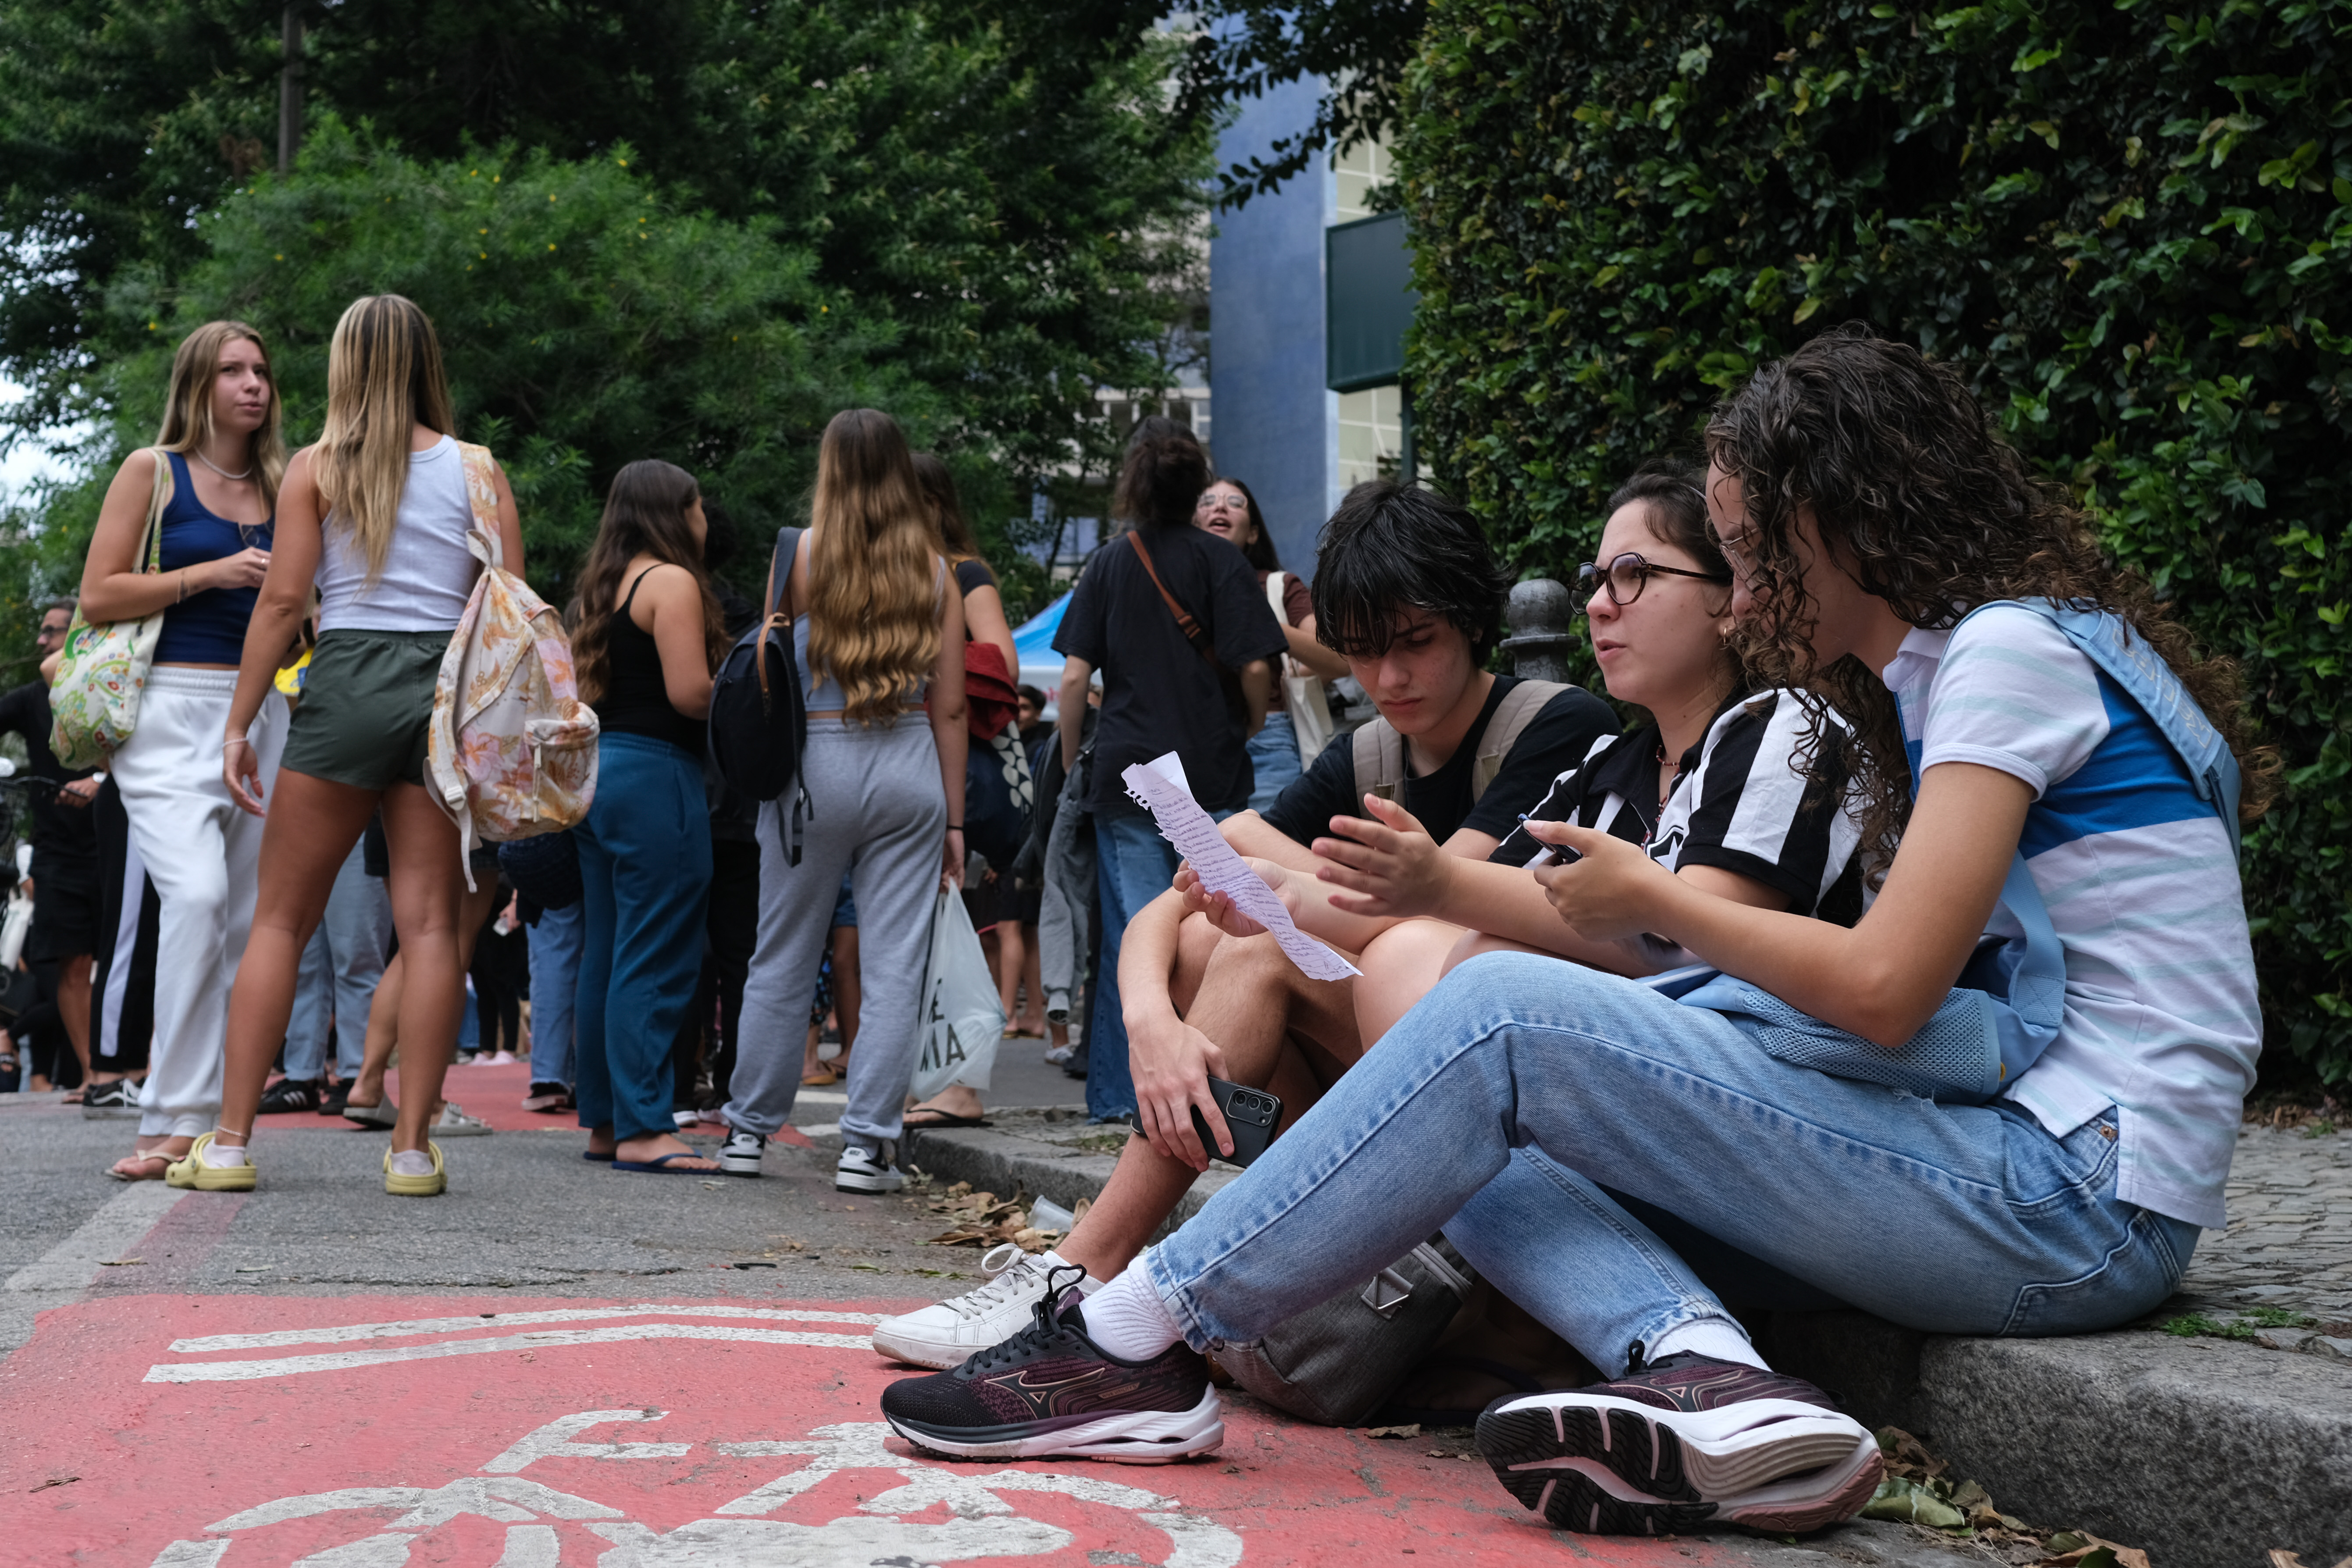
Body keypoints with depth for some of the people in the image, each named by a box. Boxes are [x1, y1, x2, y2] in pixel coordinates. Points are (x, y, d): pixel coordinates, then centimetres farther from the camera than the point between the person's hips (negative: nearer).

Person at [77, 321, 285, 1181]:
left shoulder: (280, 488, 17)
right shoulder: (152, 472, 3)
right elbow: (98, 596, -4)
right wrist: (210, 574, -11)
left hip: (259, 713, 5)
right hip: (173, 707, -5)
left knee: (245, 918, 3)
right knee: (198, 894, -22)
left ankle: (216, 1117, 9)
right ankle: (177, 1116, -19)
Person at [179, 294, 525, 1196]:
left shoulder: (315, 468, 5)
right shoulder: (478, 470, 9)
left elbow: (283, 600, -1)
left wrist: (239, 724, 2)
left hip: (347, 683, -1)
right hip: (450, 690, 1)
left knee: (281, 920, 6)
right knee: (429, 922, 1)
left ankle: (230, 1142, 5)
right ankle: (412, 1147, 0)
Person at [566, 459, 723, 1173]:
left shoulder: (608, 585, 17)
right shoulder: (672, 581, -9)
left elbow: (590, 684, 18)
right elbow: (690, 692, -17)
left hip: (601, 765, 10)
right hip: (654, 772, -10)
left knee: (607, 954, 12)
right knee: (657, 959, -8)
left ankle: (605, 1120, 18)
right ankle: (642, 1128, -9)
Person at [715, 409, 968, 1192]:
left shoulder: (801, 555, -1)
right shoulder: (934, 569, 4)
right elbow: (949, 708, 5)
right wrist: (954, 818, 9)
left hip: (816, 760, -1)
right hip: (912, 769, 1)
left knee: (782, 961, 9)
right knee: (893, 966, 3)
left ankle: (749, 1129, 19)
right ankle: (867, 1143, 2)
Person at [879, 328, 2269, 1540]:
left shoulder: (2013, 648, -10)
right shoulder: (1942, 674, 20)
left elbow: (1882, 987, -20)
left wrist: (1652, 900, -4)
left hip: (2076, 1201, -10)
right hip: (2030, 1190, 10)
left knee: (1503, 1016, -16)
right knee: (1482, 1150, 1)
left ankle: (1144, 1342, -9)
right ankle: (1705, 1378, -24)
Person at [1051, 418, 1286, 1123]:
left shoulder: (1109, 564, 5)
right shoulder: (1220, 561, -1)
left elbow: (1075, 676, 1)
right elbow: (1255, 669, -8)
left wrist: (1070, 762, 12)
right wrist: (1248, 731, 10)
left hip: (1126, 773, 1)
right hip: (1213, 773, -1)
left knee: (1134, 933, 2)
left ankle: (1125, 1091, 3)